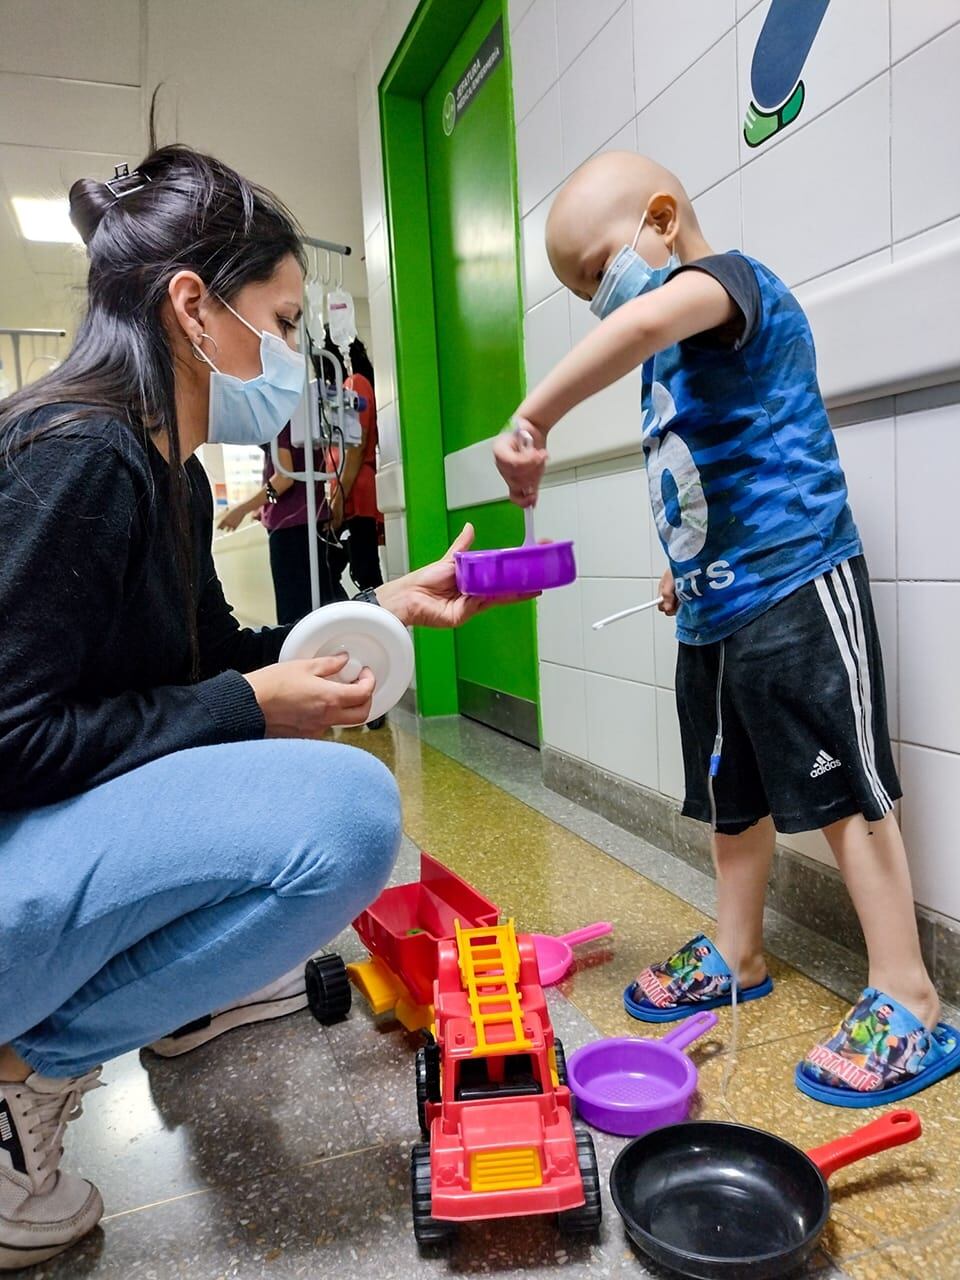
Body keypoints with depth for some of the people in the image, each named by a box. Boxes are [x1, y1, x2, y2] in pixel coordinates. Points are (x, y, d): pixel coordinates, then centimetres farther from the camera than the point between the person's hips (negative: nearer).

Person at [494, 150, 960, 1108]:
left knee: (843, 792, -3)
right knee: (733, 798, 16)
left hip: (795, 591, -9)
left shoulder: (730, 279, -10)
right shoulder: (675, 356, 17)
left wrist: (535, 418, -33)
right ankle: (735, 959, 32)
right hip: (714, 610, 9)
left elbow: (651, 317, -35)